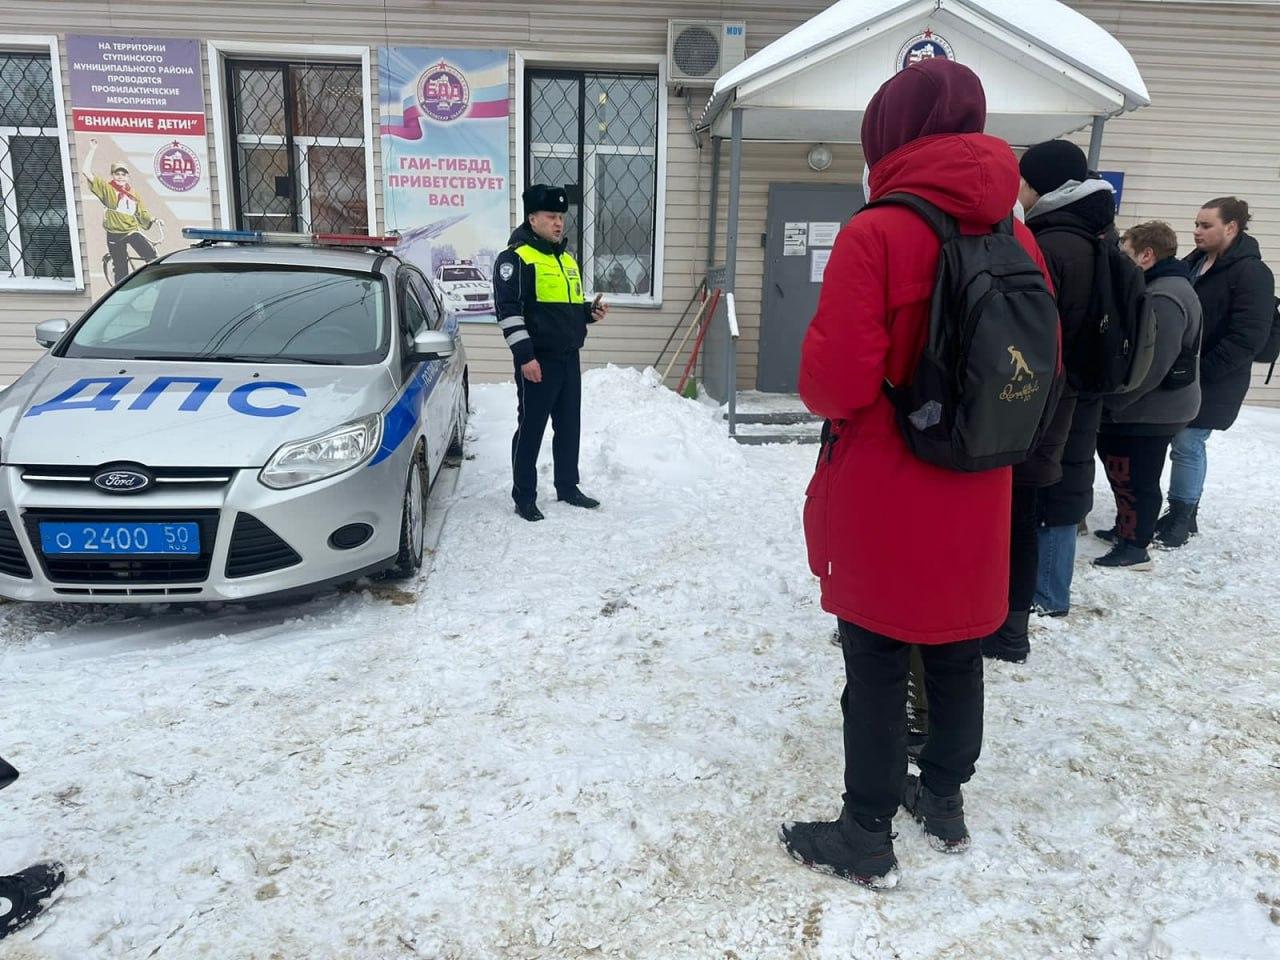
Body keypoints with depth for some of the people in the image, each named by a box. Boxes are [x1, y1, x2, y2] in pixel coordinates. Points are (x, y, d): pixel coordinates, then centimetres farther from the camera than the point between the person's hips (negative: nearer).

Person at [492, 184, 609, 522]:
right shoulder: (516, 258, -9)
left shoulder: (567, 260, 17)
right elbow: (508, 310, -15)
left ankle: (568, 488, 27)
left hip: (569, 359, 8)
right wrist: (524, 356, -20)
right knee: (530, 430, 0)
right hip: (537, 361, -8)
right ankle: (524, 496, 10)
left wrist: (591, 311, 4)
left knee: (569, 427, 14)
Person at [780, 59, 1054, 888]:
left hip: (884, 502, -6)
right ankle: (944, 800, 38)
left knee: (877, 668, 6)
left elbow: (835, 382, -22)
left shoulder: (876, 234, -17)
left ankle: (867, 838, 20)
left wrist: (824, 396, 0)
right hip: (974, 500, 6)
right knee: (958, 656, 19)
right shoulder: (1017, 240, 2)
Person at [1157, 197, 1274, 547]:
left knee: (1188, 444, -4)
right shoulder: (1194, 262, 10)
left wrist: (1200, 372, -19)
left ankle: (1181, 519, 9)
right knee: (1187, 443, 12)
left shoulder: (1251, 273, -13)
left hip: (1211, 384, -7)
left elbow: (1247, 337, -20)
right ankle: (1183, 514, 24)